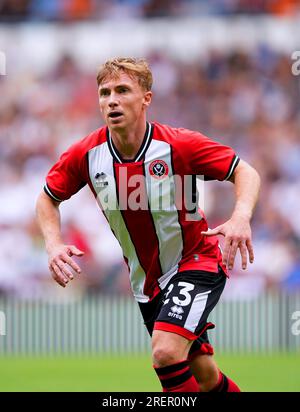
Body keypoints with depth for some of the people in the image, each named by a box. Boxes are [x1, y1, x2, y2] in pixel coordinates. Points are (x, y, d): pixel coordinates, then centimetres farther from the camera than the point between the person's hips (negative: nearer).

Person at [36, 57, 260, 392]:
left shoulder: (180, 145, -22)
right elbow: (48, 198, 6)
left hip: (195, 262, -4)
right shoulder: (86, 155, -11)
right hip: (145, 281, 5)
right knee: (204, 377, 9)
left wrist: (241, 217, -35)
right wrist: (54, 244, -13)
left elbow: (245, 172, -15)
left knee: (166, 352, -27)